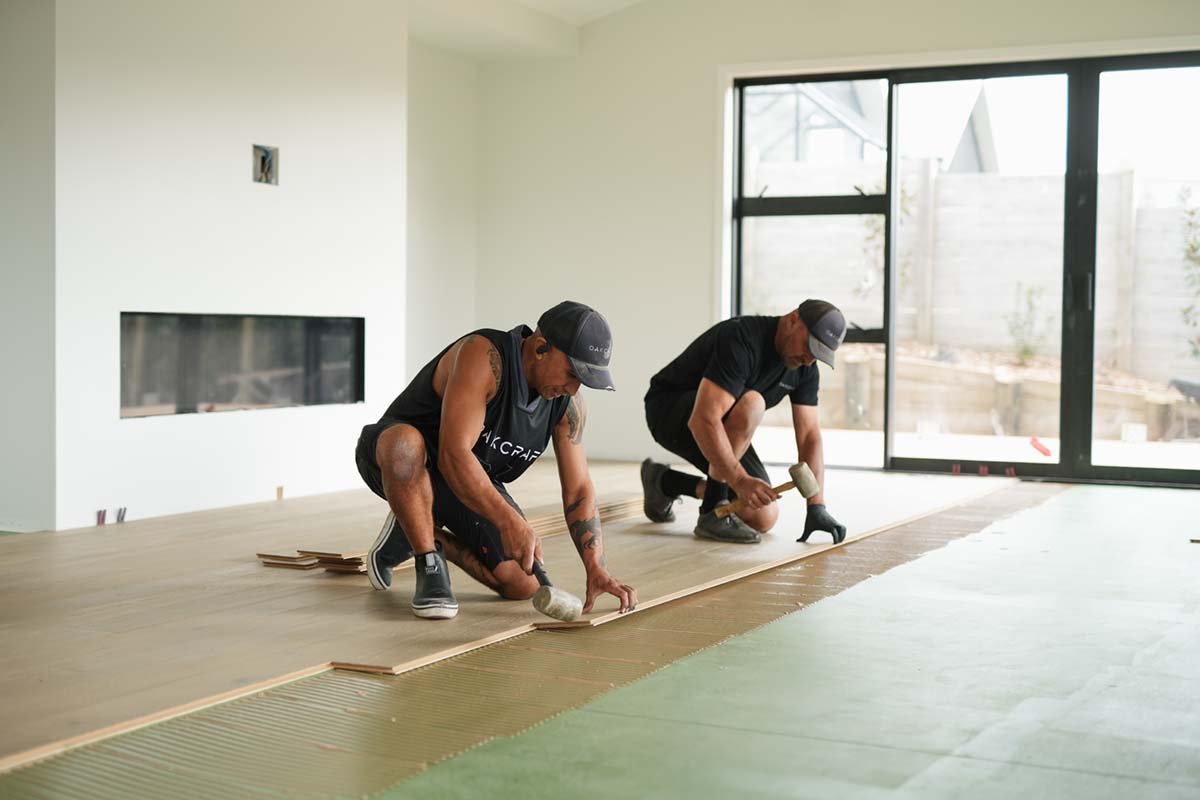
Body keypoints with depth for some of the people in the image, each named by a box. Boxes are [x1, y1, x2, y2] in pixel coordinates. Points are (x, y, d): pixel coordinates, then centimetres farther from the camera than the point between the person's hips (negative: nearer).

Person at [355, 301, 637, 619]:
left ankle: (416, 534, 13)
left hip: (473, 479, 6)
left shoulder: (568, 404, -11)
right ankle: (430, 568, -22)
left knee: (524, 584, -9)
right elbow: (453, 455, -40)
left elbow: (578, 491, -8)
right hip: (397, 461, -6)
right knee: (407, 442, -43)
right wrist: (509, 522, -47)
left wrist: (596, 568, -21)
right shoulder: (483, 356, -32)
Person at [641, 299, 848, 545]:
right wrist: (740, 480, -43)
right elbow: (703, 420, -40)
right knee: (750, 403, -37)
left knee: (764, 518, -1)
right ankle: (712, 513, -24)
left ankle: (665, 482, 17)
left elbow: (809, 436, -7)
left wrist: (816, 506, -16)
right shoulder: (742, 339, -32)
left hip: (720, 429, 8)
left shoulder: (805, 368, -6)